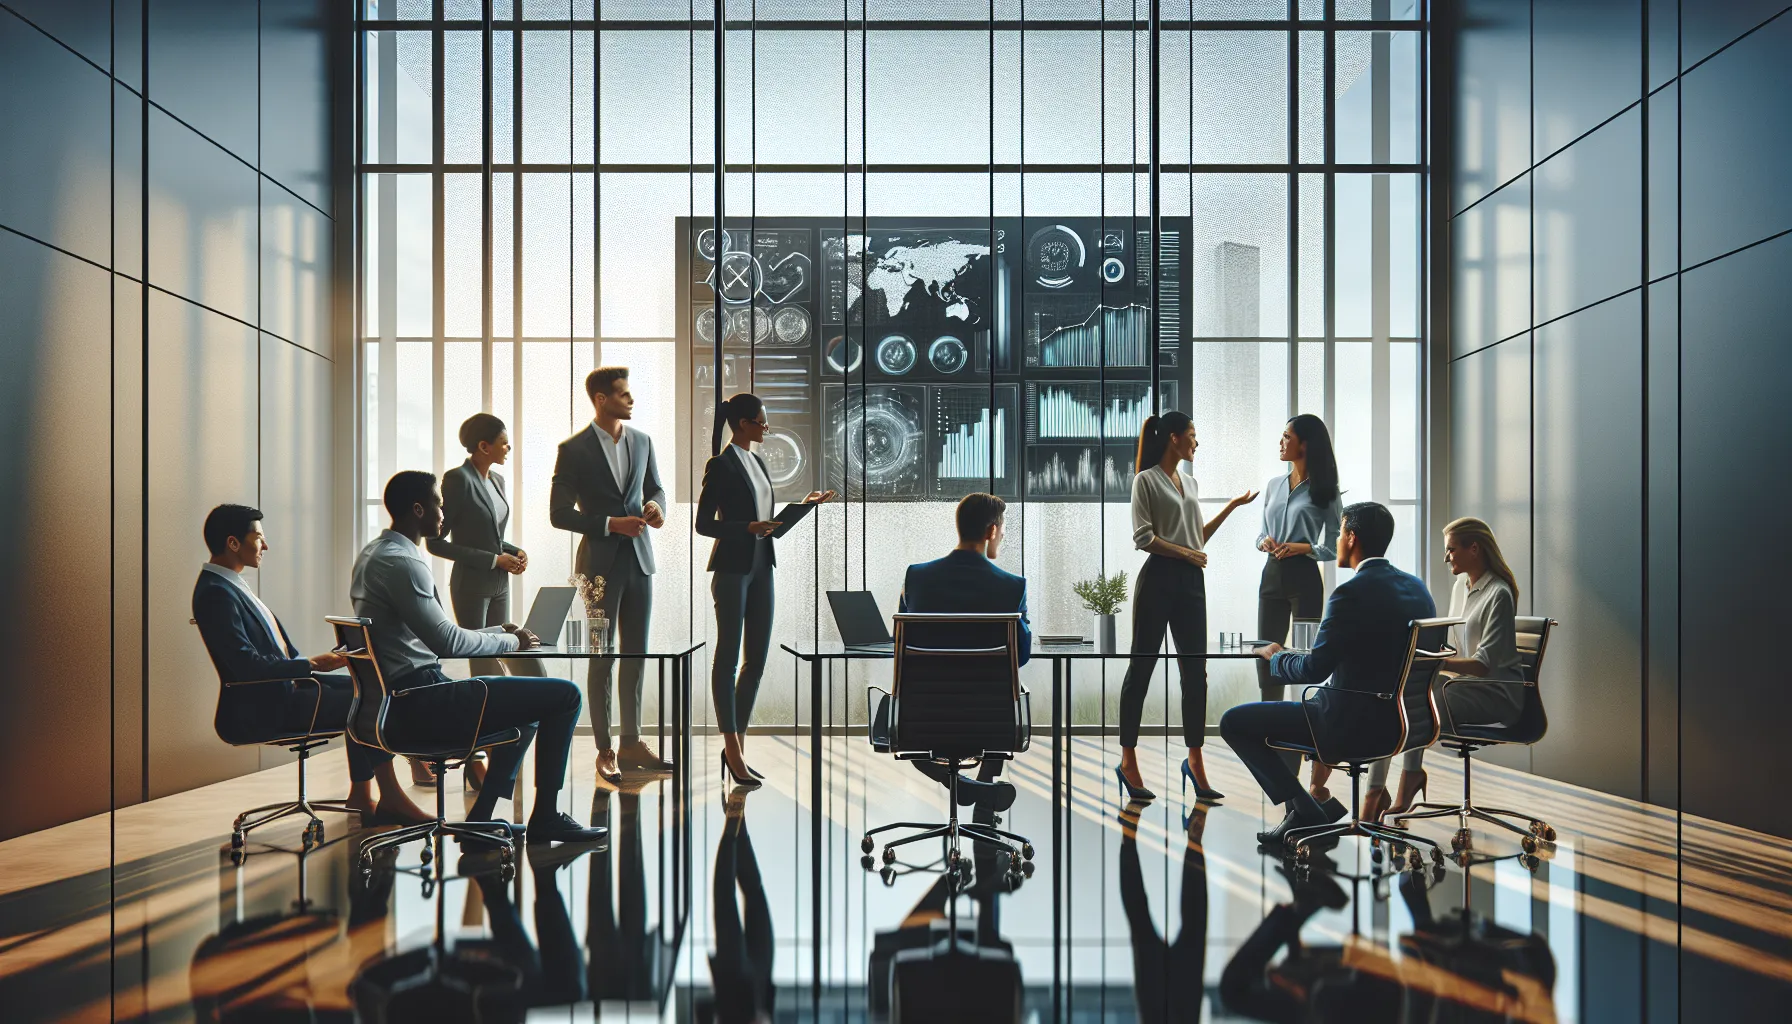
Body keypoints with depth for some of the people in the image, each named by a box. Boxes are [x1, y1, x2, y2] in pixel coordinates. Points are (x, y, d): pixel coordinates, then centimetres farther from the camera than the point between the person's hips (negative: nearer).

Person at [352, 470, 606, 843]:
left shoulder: (375, 553, 15)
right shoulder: (401, 562, -18)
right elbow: (447, 642, -22)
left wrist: (498, 631, 13)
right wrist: (510, 642, -6)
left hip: (400, 696, 11)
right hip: (423, 700, -11)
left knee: (530, 701, 27)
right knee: (565, 694, -11)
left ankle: (481, 817, 23)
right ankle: (545, 817, 0)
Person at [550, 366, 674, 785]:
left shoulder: (642, 441, 5)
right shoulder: (574, 449, -9)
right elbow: (559, 513, -9)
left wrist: (654, 505, -6)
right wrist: (610, 524, -19)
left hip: (640, 560, 5)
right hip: (601, 564, -5)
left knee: (636, 654, 11)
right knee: (602, 658, 4)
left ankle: (631, 742, 22)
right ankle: (604, 749, 13)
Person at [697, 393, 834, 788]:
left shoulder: (758, 463, 15)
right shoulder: (721, 465, -8)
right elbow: (703, 523, -11)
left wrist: (807, 503, 12)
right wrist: (748, 528, -22)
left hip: (761, 568, 8)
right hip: (731, 569, -8)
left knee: (757, 659, 7)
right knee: (728, 657, -1)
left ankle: (735, 746, 16)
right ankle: (733, 751, 4)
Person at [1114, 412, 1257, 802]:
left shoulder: (1191, 482, 16)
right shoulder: (1146, 480, -5)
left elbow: (1198, 537, 18)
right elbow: (1143, 537, -12)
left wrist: (1231, 506, 15)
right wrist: (1186, 553, -9)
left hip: (1192, 581, 7)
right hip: (1158, 579, -7)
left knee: (1195, 672, 5)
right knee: (1141, 668, 1)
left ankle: (1195, 760, 13)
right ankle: (1128, 760, 9)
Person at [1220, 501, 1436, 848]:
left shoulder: (1352, 593, -21)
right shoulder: (1417, 587, 5)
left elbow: (1314, 669, -21)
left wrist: (1276, 657, 0)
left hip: (1352, 721, -9)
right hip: (1398, 719, 9)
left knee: (1234, 721, 1)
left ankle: (1305, 812, 3)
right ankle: (1323, 805, 28)